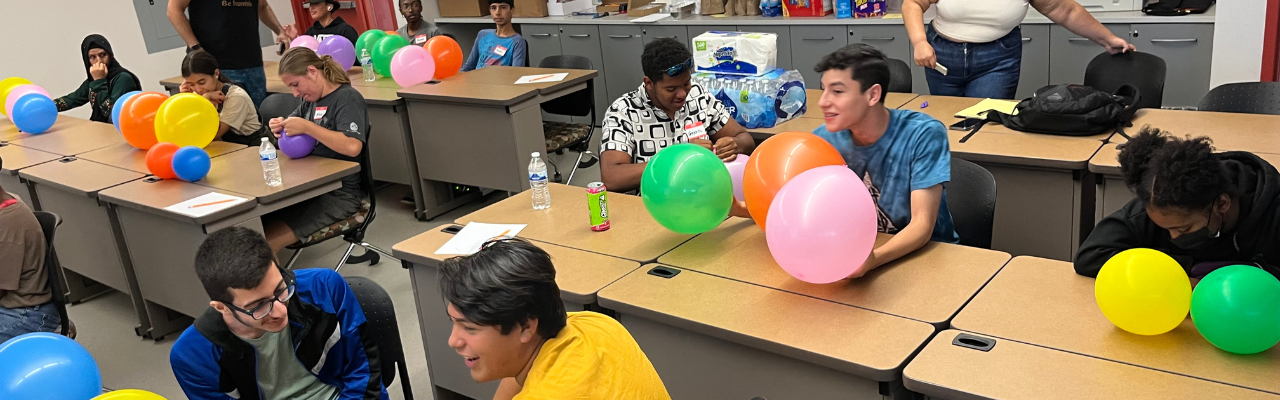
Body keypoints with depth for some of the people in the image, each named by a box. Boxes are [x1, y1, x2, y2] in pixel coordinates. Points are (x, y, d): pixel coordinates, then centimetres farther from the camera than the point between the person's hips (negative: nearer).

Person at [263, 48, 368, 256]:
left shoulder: (347, 98, -10)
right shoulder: (311, 100, 16)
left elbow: (352, 146, -25)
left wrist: (306, 127, -22)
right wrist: (281, 127, 4)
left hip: (340, 193, -8)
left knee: (266, 242, -22)